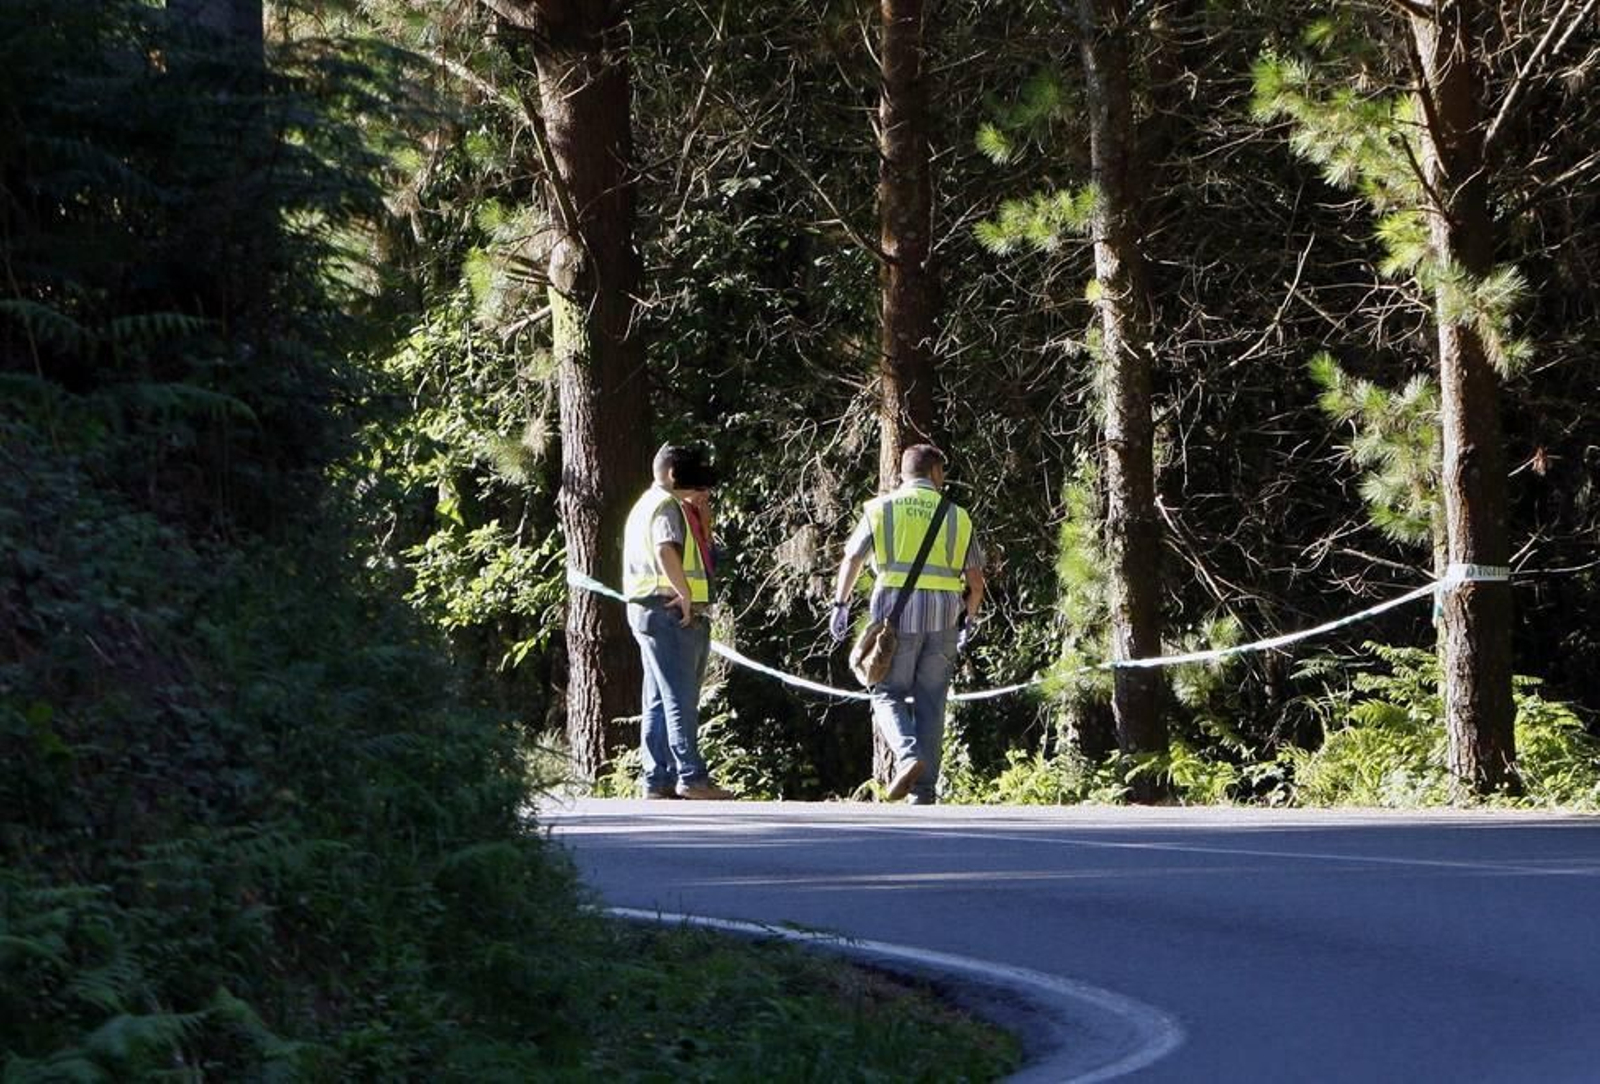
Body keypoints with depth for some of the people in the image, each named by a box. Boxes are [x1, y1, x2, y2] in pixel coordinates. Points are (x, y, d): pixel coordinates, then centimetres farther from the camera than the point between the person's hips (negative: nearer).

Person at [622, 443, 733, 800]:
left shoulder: (650, 504, 22)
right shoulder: (667, 506, -9)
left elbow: (702, 550, 28)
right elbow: (666, 550, -29)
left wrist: (702, 514, 15)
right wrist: (685, 594, -23)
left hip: (652, 611, 11)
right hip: (671, 611, -11)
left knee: (660, 702, 10)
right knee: (680, 699, -12)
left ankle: (658, 780, 10)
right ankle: (691, 776, -15)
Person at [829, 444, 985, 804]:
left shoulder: (881, 509, 7)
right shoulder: (956, 517, 11)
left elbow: (851, 560, -2)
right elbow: (976, 581, 9)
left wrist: (840, 606, 4)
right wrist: (969, 620, 22)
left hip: (895, 612, -2)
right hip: (942, 619, 2)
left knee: (888, 694, 8)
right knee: (930, 704, 6)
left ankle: (908, 754, -19)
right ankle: (924, 792, 3)